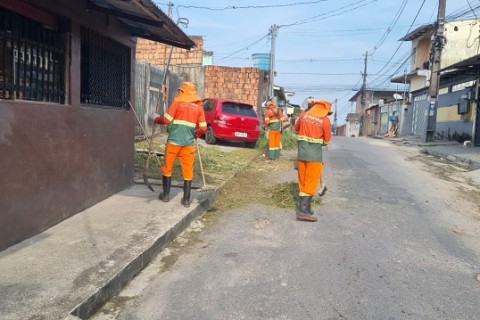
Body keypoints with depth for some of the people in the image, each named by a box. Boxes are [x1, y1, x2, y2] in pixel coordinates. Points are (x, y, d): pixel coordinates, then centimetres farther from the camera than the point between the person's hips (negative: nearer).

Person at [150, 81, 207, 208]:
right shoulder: (198, 107, 7)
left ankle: (166, 195, 21)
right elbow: (203, 128, 2)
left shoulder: (177, 103, -2)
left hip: (174, 141, -2)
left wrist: (156, 118, 14)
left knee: (167, 168, 14)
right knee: (188, 171, 7)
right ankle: (186, 199, 8)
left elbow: (166, 120, -6)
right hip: (189, 143, 2)